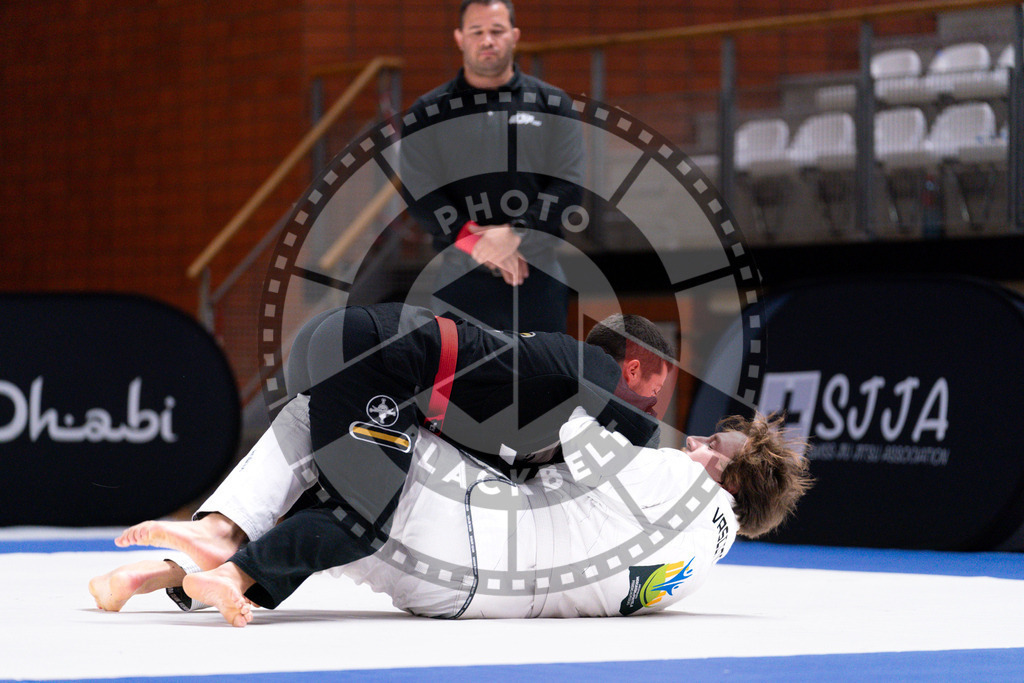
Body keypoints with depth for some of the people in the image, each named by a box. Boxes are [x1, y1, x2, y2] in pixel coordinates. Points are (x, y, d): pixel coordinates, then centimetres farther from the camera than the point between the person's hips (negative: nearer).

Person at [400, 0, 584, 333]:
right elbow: (419, 192, 1)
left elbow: (569, 184, 2)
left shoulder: (553, 105, 11)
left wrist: (516, 234, -12)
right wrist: (471, 240, -13)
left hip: (539, 279, 1)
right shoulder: (427, 114, 10)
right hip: (461, 278, -1)